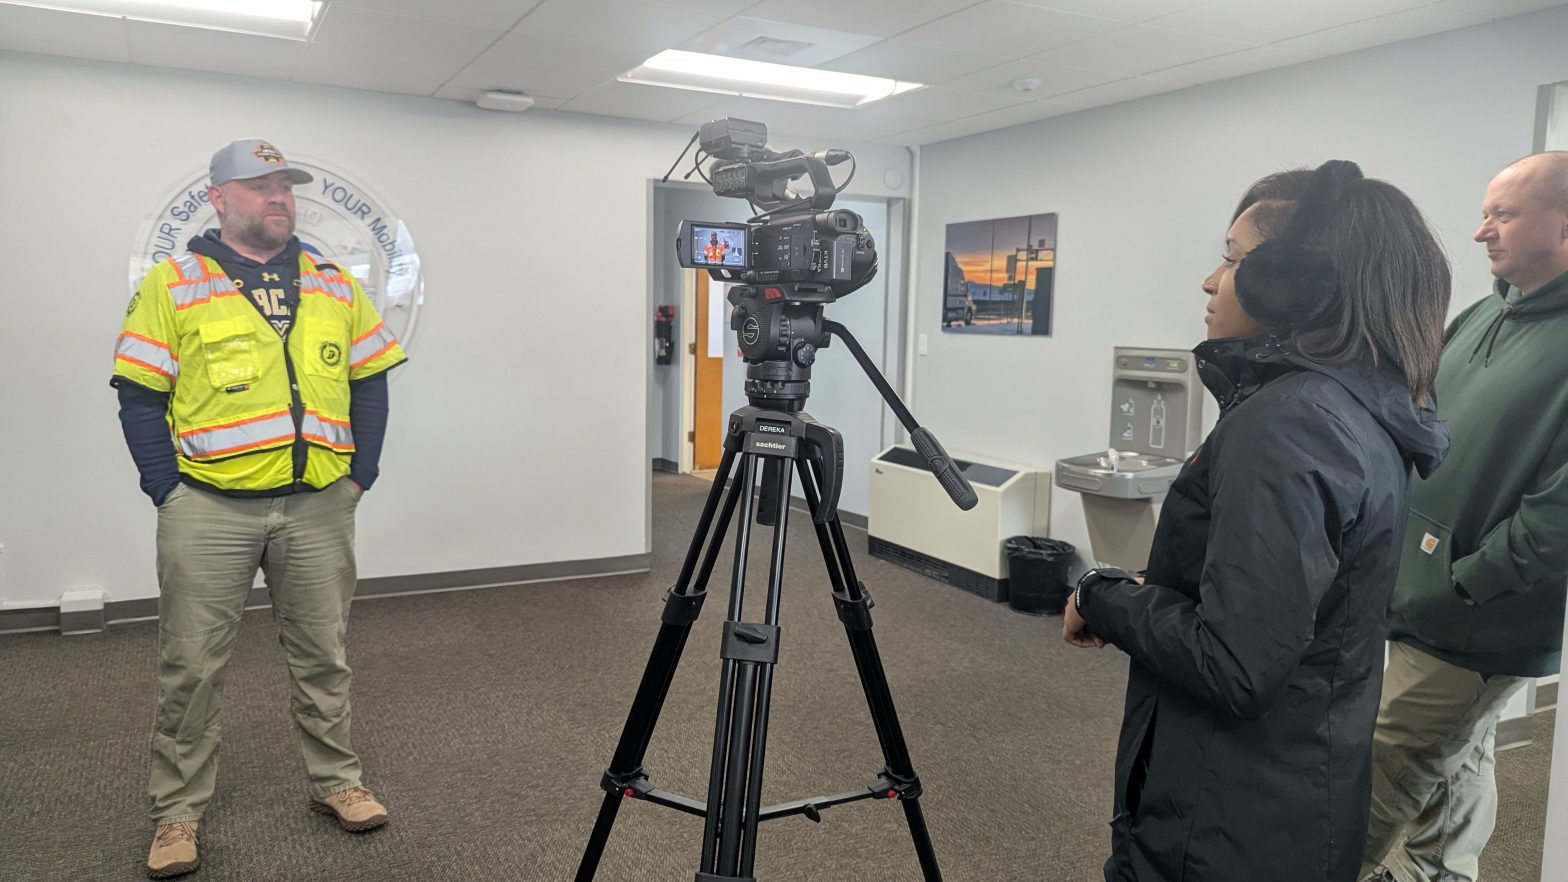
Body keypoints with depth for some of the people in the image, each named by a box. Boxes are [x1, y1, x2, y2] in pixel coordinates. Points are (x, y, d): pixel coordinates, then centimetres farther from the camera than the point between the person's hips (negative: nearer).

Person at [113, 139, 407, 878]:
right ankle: (177, 813, 21)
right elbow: (140, 398, -1)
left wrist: (361, 474, 4)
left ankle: (335, 782, 28)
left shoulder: (334, 287, 10)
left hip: (318, 506, 3)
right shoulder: (172, 286, 0)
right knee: (190, 666, 6)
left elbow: (369, 385, 11)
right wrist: (169, 491, -6)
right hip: (209, 510, -2)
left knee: (322, 655, 12)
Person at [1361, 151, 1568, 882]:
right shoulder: (1481, 318, 9)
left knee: (1379, 784, 1)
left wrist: (1467, 586, -19)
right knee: (1455, 767, 23)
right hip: (1417, 595, 8)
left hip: (1472, 626, -8)